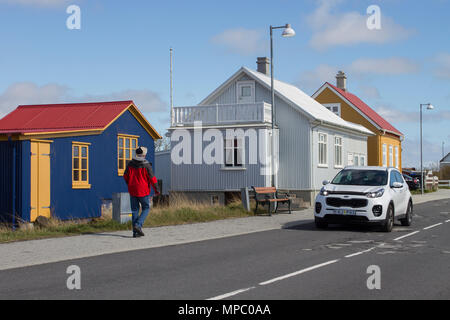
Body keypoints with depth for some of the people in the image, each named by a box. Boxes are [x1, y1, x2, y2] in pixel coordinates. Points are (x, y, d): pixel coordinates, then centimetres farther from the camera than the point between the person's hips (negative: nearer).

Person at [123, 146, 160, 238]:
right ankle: (138, 225, -8)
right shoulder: (146, 165, -13)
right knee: (146, 208, 12)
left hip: (132, 191, 4)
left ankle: (135, 232, 9)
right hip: (143, 192, -4)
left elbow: (125, 177, 9)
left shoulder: (130, 164, -1)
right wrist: (156, 190, 1)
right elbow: (152, 179, -11)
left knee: (135, 210, 10)